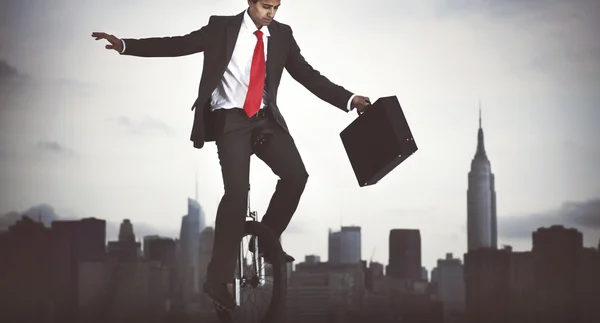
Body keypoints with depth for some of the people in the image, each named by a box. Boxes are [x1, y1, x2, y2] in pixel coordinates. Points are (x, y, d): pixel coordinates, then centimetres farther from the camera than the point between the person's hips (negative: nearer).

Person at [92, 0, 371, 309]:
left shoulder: (282, 34, 7)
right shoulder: (221, 27, -1)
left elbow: (308, 75, 7)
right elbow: (177, 45, -3)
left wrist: (349, 99, -2)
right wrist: (124, 45, -11)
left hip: (266, 119, 4)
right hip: (230, 120, -4)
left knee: (296, 176, -16)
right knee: (237, 191, -18)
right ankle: (218, 277, -10)